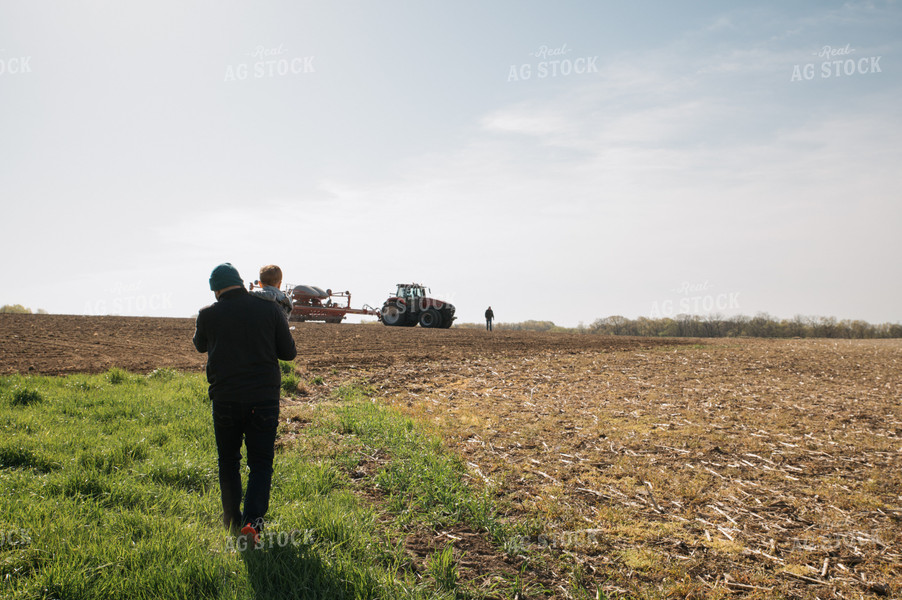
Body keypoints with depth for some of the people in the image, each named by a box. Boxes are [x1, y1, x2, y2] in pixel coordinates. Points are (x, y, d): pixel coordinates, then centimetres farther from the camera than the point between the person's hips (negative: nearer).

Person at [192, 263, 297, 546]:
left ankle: (233, 522, 27)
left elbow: (200, 345, 19)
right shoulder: (269, 308, -2)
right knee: (261, 463, 6)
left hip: (225, 399, 1)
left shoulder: (208, 314, -2)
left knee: (228, 462, 17)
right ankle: (252, 522, -10)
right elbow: (289, 352, 3)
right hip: (263, 398, 0)